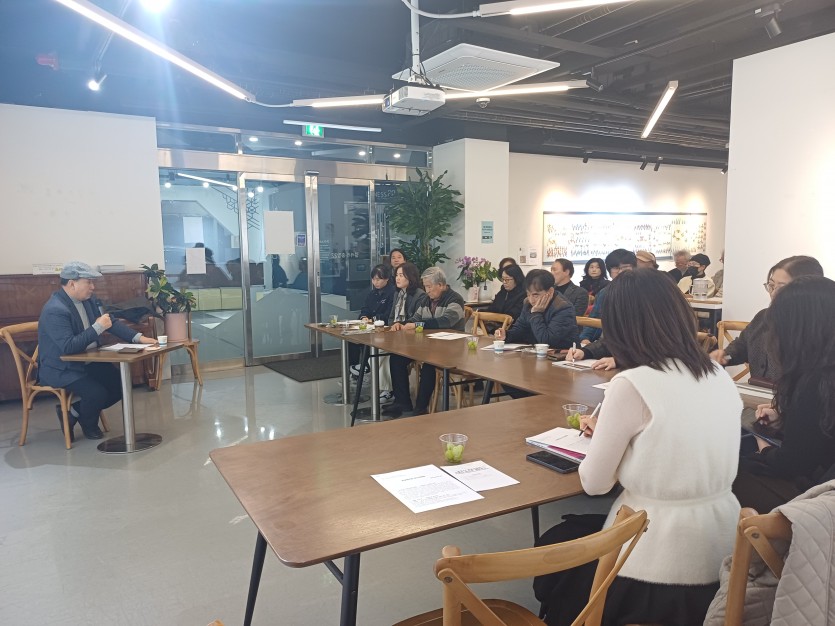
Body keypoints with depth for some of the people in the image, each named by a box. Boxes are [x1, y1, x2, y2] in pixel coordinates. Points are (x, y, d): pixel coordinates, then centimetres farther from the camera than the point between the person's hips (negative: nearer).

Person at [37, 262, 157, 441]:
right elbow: (68, 347, -31)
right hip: (61, 369, -9)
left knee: (121, 385, -2)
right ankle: (89, 424, 11)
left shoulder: (88, 299, 1)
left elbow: (111, 322, 6)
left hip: (87, 362, 9)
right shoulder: (55, 310, -25)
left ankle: (73, 412, 16)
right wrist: (97, 327, -29)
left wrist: (138, 338, -6)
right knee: (98, 393, -25)